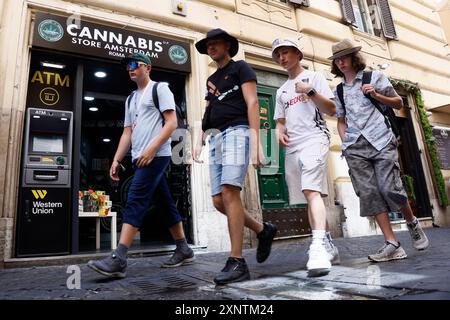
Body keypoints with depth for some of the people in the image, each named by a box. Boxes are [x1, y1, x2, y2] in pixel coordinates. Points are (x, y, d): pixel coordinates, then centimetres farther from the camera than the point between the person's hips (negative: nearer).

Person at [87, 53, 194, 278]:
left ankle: (118, 259, -15)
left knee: (135, 201, -16)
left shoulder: (160, 88, 2)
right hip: (140, 158, 8)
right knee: (165, 203, 9)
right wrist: (116, 160, 11)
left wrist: (152, 148, -19)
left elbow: (172, 122, -10)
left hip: (156, 156, -8)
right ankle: (183, 250, 17)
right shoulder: (130, 99, 25)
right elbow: (127, 133, 21)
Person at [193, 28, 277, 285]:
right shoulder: (211, 79, 29)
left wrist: (256, 142, -17)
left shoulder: (240, 68, 8)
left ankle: (237, 262, -17)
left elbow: (252, 103, -5)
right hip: (216, 138, 8)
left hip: (237, 132, -7)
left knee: (229, 191, -22)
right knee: (218, 199, -1)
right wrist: (199, 142, 10)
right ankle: (263, 230, 16)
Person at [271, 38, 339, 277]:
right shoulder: (281, 91, 25)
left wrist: (310, 91, -11)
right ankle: (328, 247, 14)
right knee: (309, 196, 5)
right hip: (292, 147, 6)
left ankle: (319, 246, -31)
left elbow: (332, 109, 1)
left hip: (314, 139, -6)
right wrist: (279, 132, 1)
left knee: (311, 190, -25)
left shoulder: (314, 77, 10)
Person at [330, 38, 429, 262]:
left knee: (389, 188, -11)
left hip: (380, 141, -3)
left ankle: (412, 223, 20)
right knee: (369, 193, -7)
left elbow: (399, 103, 12)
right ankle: (392, 245, -2)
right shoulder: (338, 90, 19)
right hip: (355, 148, 3)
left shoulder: (374, 77, 11)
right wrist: (345, 142, 6)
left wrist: (376, 95, -5)